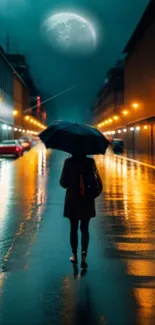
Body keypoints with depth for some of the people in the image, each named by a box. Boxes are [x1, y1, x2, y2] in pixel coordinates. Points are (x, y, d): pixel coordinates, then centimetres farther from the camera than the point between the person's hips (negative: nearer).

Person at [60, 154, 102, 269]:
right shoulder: (90, 161, -8)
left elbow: (63, 183, -5)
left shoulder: (68, 162, -9)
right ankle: (84, 254, -8)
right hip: (87, 200, 0)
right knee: (85, 229, 10)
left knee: (73, 229, 14)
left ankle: (74, 256, 22)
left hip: (72, 200, 0)